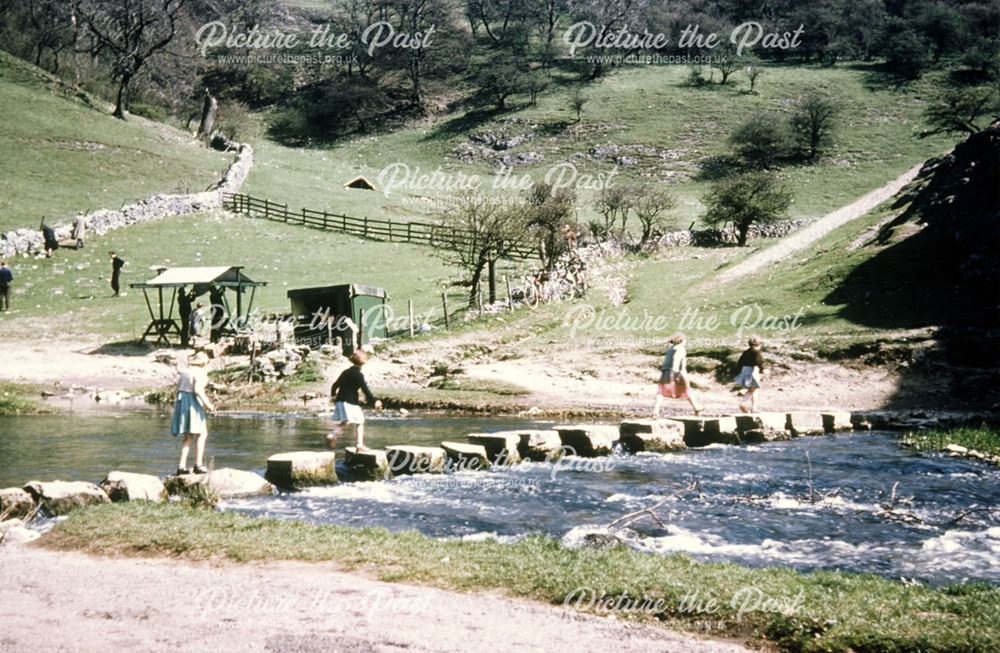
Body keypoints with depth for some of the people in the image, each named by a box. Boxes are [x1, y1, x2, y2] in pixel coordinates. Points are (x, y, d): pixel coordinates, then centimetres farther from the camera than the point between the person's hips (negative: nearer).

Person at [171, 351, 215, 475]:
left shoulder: (185, 371, 15)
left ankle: (182, 465, 7)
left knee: (188, 437, 14)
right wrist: (207, 403, -18)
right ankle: (198, 464, -7)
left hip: (181, 401, 8)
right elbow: (198, 390, -23)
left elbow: (178, 387, 15)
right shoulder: (201, 373, -10)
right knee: (202, 433, 0)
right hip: (193, 403, -8)